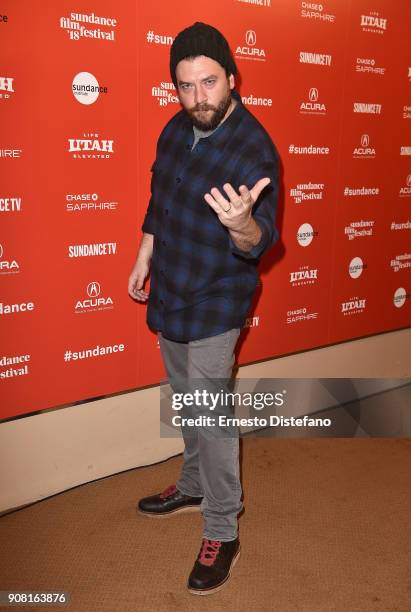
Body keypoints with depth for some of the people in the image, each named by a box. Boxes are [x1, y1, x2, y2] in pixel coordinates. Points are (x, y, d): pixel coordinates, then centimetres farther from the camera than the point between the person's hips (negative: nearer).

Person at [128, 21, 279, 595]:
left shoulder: (254, 149, -21)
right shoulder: (177, 128, 1)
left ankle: (222, 533, 15)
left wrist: (241, 225, -50)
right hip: (169, 292, 7)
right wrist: (143, 260, 16)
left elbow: (260, 242, -28)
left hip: (214, 302, -7)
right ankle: (195, 486, 42)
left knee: (210, 414, -2)